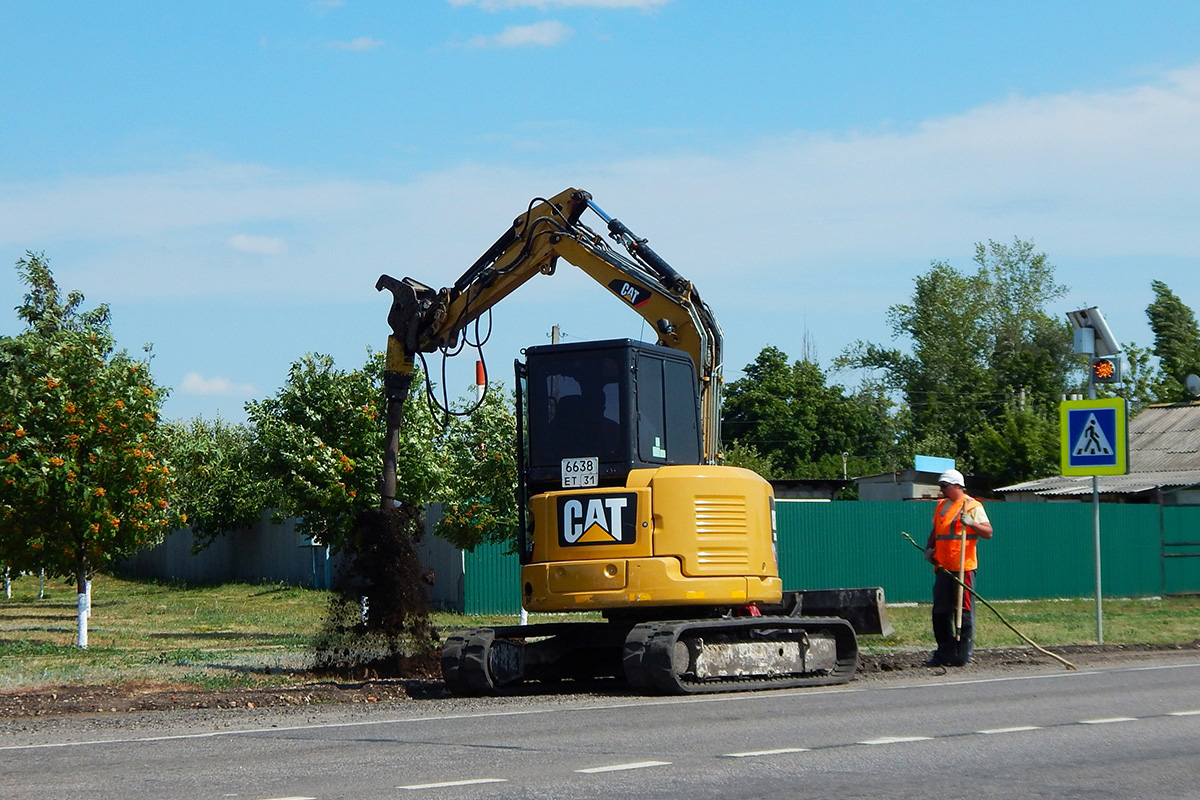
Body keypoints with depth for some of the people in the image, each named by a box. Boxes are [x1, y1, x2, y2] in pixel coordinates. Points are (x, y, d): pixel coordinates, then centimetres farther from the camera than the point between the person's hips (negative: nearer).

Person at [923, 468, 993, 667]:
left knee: (963, 611, -4)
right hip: (943, 567, 7)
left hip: (963, 567, -7)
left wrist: (971, 523, -25)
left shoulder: (972, 506, -4)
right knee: (941, 612, 8)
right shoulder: (941, 506, 18)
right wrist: (929, 548, 11)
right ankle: (945, 653, 15)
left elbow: (988, 532, -9)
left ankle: (963, 655, -1)